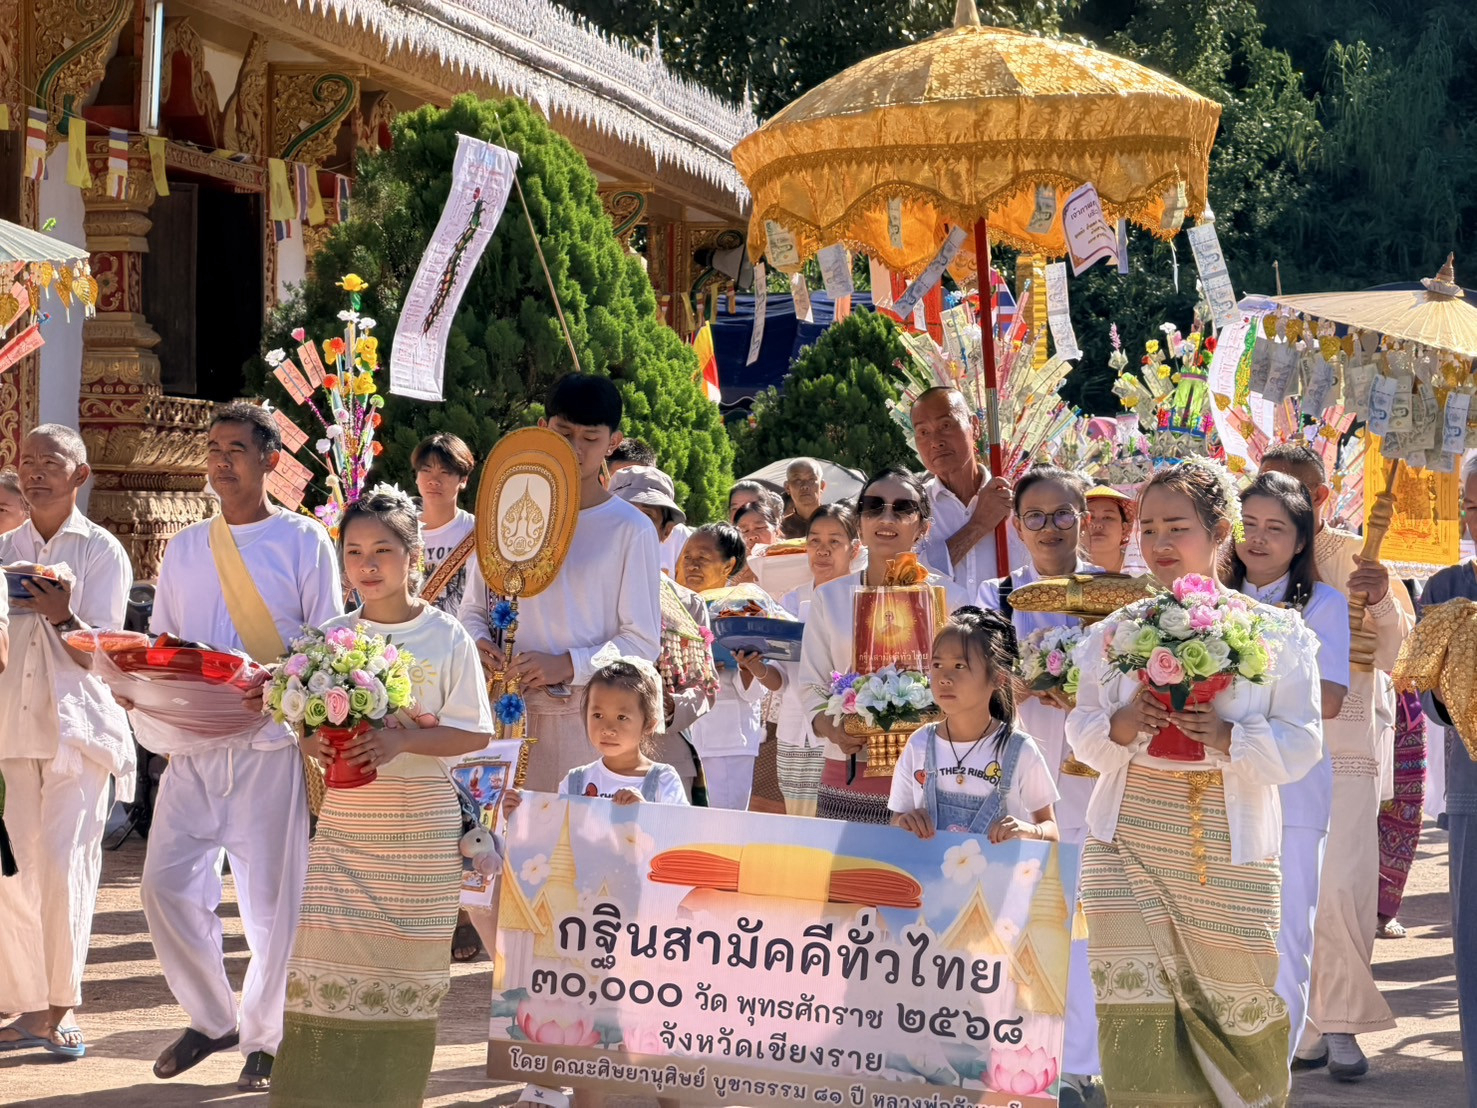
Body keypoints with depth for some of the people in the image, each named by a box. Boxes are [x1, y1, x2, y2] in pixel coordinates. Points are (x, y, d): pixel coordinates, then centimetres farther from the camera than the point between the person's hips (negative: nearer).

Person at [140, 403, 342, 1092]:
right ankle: (210, 1019, 16)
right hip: (192, 745, 4)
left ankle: (265, 1040, 13)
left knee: (272, 897, -2)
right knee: (166, 885, -3)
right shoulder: (184, 549, 15)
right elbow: (160, 643, 19)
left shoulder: (304, 542, 1)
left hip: (272, 744, -4)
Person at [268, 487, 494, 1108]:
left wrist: (401, 740, -20)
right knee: (325, 954, -5)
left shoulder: (447, 638, -3)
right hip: (344, 819, 2)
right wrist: (317, 742, -14)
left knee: (404, 962, 3)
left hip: (421, 823, -2)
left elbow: (474, 733, -5)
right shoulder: (331, 638, 6)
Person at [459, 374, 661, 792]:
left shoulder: (631, 530, 1)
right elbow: (473, 610, 18)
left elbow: (643, 642, -2)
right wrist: (479, 644, -5)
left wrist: (567, 665, -16)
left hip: (590, 717, -3)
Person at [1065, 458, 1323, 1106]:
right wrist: (1120, 726, -13)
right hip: (1127, 850, 1)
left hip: (1229, 854, -1)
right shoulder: (1114, 632, 8)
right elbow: (1081, 733, 9)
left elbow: (1301, 745, -4)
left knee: (1238, 1014, 8)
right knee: (1136, 1021, -6)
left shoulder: (1276, 634, 0)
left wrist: (1226, 736, -22)